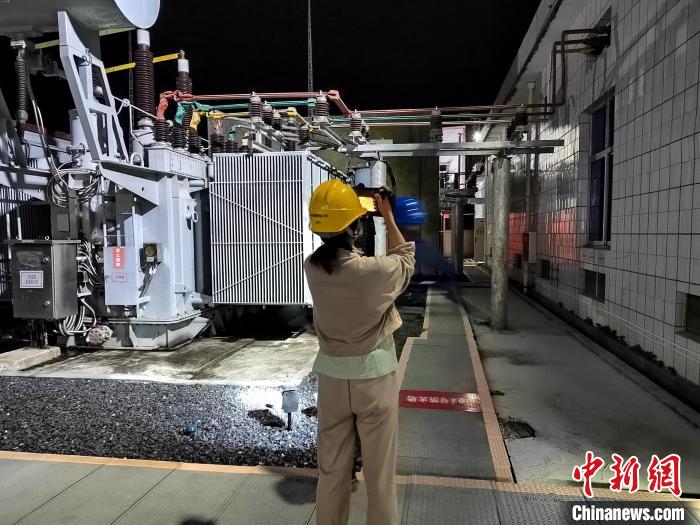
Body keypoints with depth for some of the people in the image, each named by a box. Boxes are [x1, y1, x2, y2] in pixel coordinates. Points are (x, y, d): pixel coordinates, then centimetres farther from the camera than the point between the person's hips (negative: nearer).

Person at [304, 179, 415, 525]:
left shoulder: (312, 268, -9)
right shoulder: (375, 270, -23)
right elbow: (405, 259, 1)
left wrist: (362, 213, 18)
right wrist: (388, 218, 12)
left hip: (331, 375, 4)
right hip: (374, 376, -4)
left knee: (331, 468, 17)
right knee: (379, 473, 12)